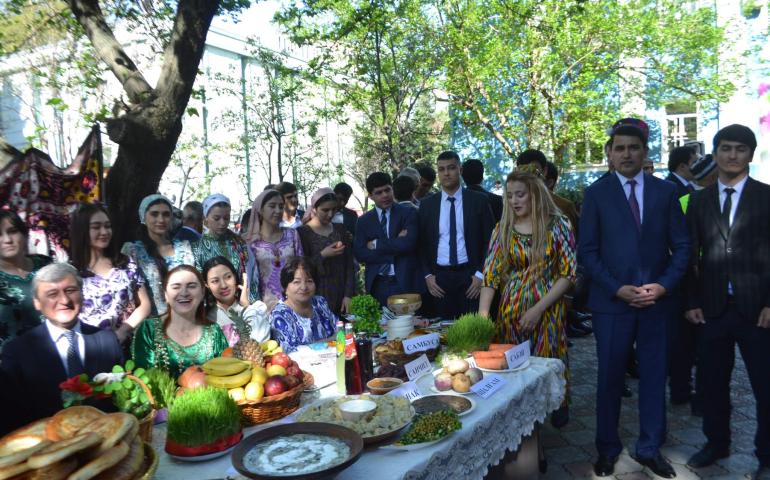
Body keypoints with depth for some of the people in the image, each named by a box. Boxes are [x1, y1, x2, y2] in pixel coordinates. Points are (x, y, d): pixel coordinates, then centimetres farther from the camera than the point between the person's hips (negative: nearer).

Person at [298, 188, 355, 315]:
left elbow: (349, 265, 7)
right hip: (315, 298, -3)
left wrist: (348, 295, -2)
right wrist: (322, 256, -17)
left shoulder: (340, 230, 9)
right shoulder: (302, 233, -3)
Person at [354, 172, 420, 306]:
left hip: (405, 283, -2)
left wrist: (376, 244, -7)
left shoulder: (408, 213, 2)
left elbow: (408, 243, -14)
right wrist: (395, 245, -10)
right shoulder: (363, 221, 9)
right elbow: (360, 254, -3)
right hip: (377, 286, 2)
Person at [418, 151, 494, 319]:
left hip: (470, 276, -1)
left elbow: (490, 240, 1)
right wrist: (427, 275, 1)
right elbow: (422, 243, 10)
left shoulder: (479, 200, 1)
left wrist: (481, 274, -6)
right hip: (439, 277, 2)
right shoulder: (427, 204, 7)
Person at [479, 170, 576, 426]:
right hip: (511, 309, 2)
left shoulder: (556, 225, -6)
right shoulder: (503, 229, 0)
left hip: (548, 307, -2)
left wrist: (538, 308, -15)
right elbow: (490, 274, -5)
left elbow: (568, 273, -8)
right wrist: (482, 315, -16)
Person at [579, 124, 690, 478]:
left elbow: (681, 245, 5)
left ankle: (650, 449, 27)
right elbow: (587, 251, -4)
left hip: (656, 300, 2)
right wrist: (618, 289, -13)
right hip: (612, 302, -2)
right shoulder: (596, 194, 0)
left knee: (654, 376, 10)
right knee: (609, 378, 8)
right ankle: (607, 449, 24)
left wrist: (663, 285, -9)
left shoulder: (665, 191, 5)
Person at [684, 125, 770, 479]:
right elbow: (691, 255, 8)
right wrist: (692, 301, 3)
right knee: (713, 382, 13)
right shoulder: (699, 200, 9)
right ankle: (716, 443, 31)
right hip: (712, 307, 3)